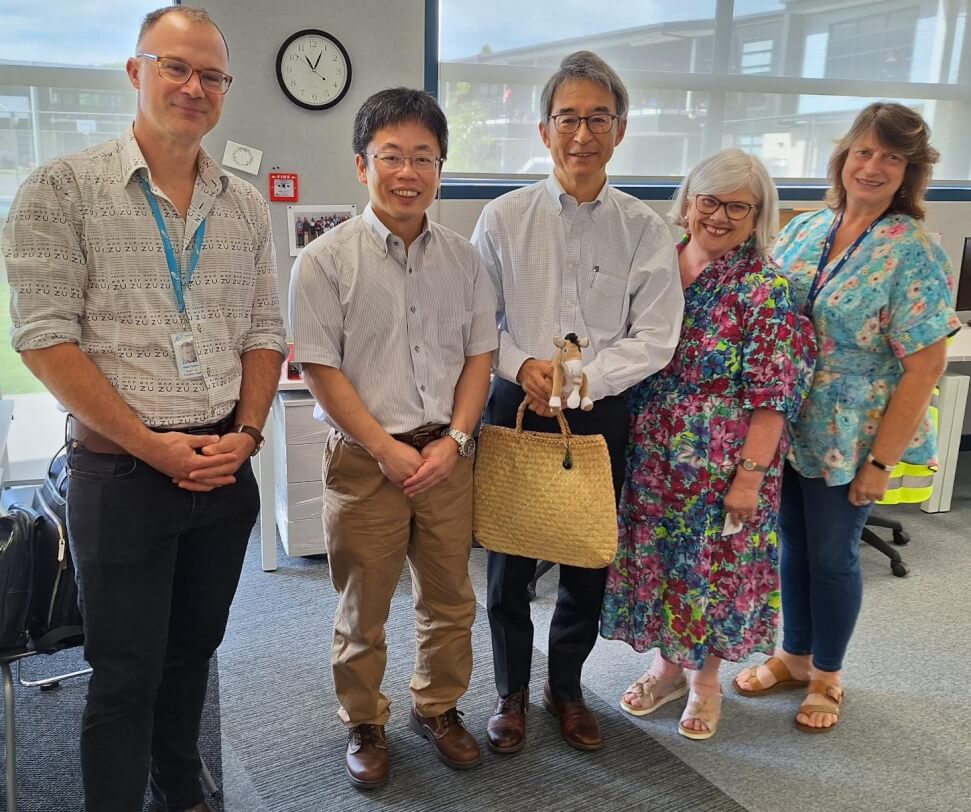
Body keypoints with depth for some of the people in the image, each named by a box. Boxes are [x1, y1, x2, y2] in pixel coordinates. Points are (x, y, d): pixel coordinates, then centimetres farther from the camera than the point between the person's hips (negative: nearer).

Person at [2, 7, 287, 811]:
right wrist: (154, 446, -14)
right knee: (126, 672, 6)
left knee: (192, 649, 18)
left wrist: (246, 434, -5)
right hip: (121, 471, -4)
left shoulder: (246, 205, 7)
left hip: (226, 468, 4)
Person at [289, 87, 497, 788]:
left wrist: (452, 441, -7)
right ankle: (365, 723, 33)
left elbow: (480, 354, 5)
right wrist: (388, 449, -13)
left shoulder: (463, 257, 3)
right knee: (364, 607, 11)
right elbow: (321, 369, -9)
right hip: (364, 458, -3)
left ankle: (439, 707, 38)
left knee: (450, 599, 16)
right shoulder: (326, 259, -8)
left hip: (447, 455, 4)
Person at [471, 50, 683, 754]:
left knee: (588, 564, 12)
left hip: (601, 415, 1)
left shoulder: (646, 229, -2)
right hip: (516, 408, 0)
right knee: (510, 562, 9)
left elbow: (655, 338, -5)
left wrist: (580, 380, -16)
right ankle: (512, 692, 32)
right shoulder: (503, 219, -2)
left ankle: (566, 687, 37)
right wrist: (522, 365, -17)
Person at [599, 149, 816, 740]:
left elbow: (772, 398, -14)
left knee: (711, 566, 11)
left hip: (719, 466, -4)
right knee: (653, 559, 16)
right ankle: (668, 664, 40)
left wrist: (750, 474, -16)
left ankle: (705, 679, 35)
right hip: (649, 460, 5)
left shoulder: (766, 292, -12)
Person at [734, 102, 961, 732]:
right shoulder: (804, 230, 2)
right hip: (785, 427, 5)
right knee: (794, 542, 17)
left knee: (832, 554, 10)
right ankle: (795, 656, 39)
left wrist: (881, 461, -16)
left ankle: (826, 675, 33)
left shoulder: (914, 253, -14)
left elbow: (926, 366, -15)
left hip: (849, 440, -4)